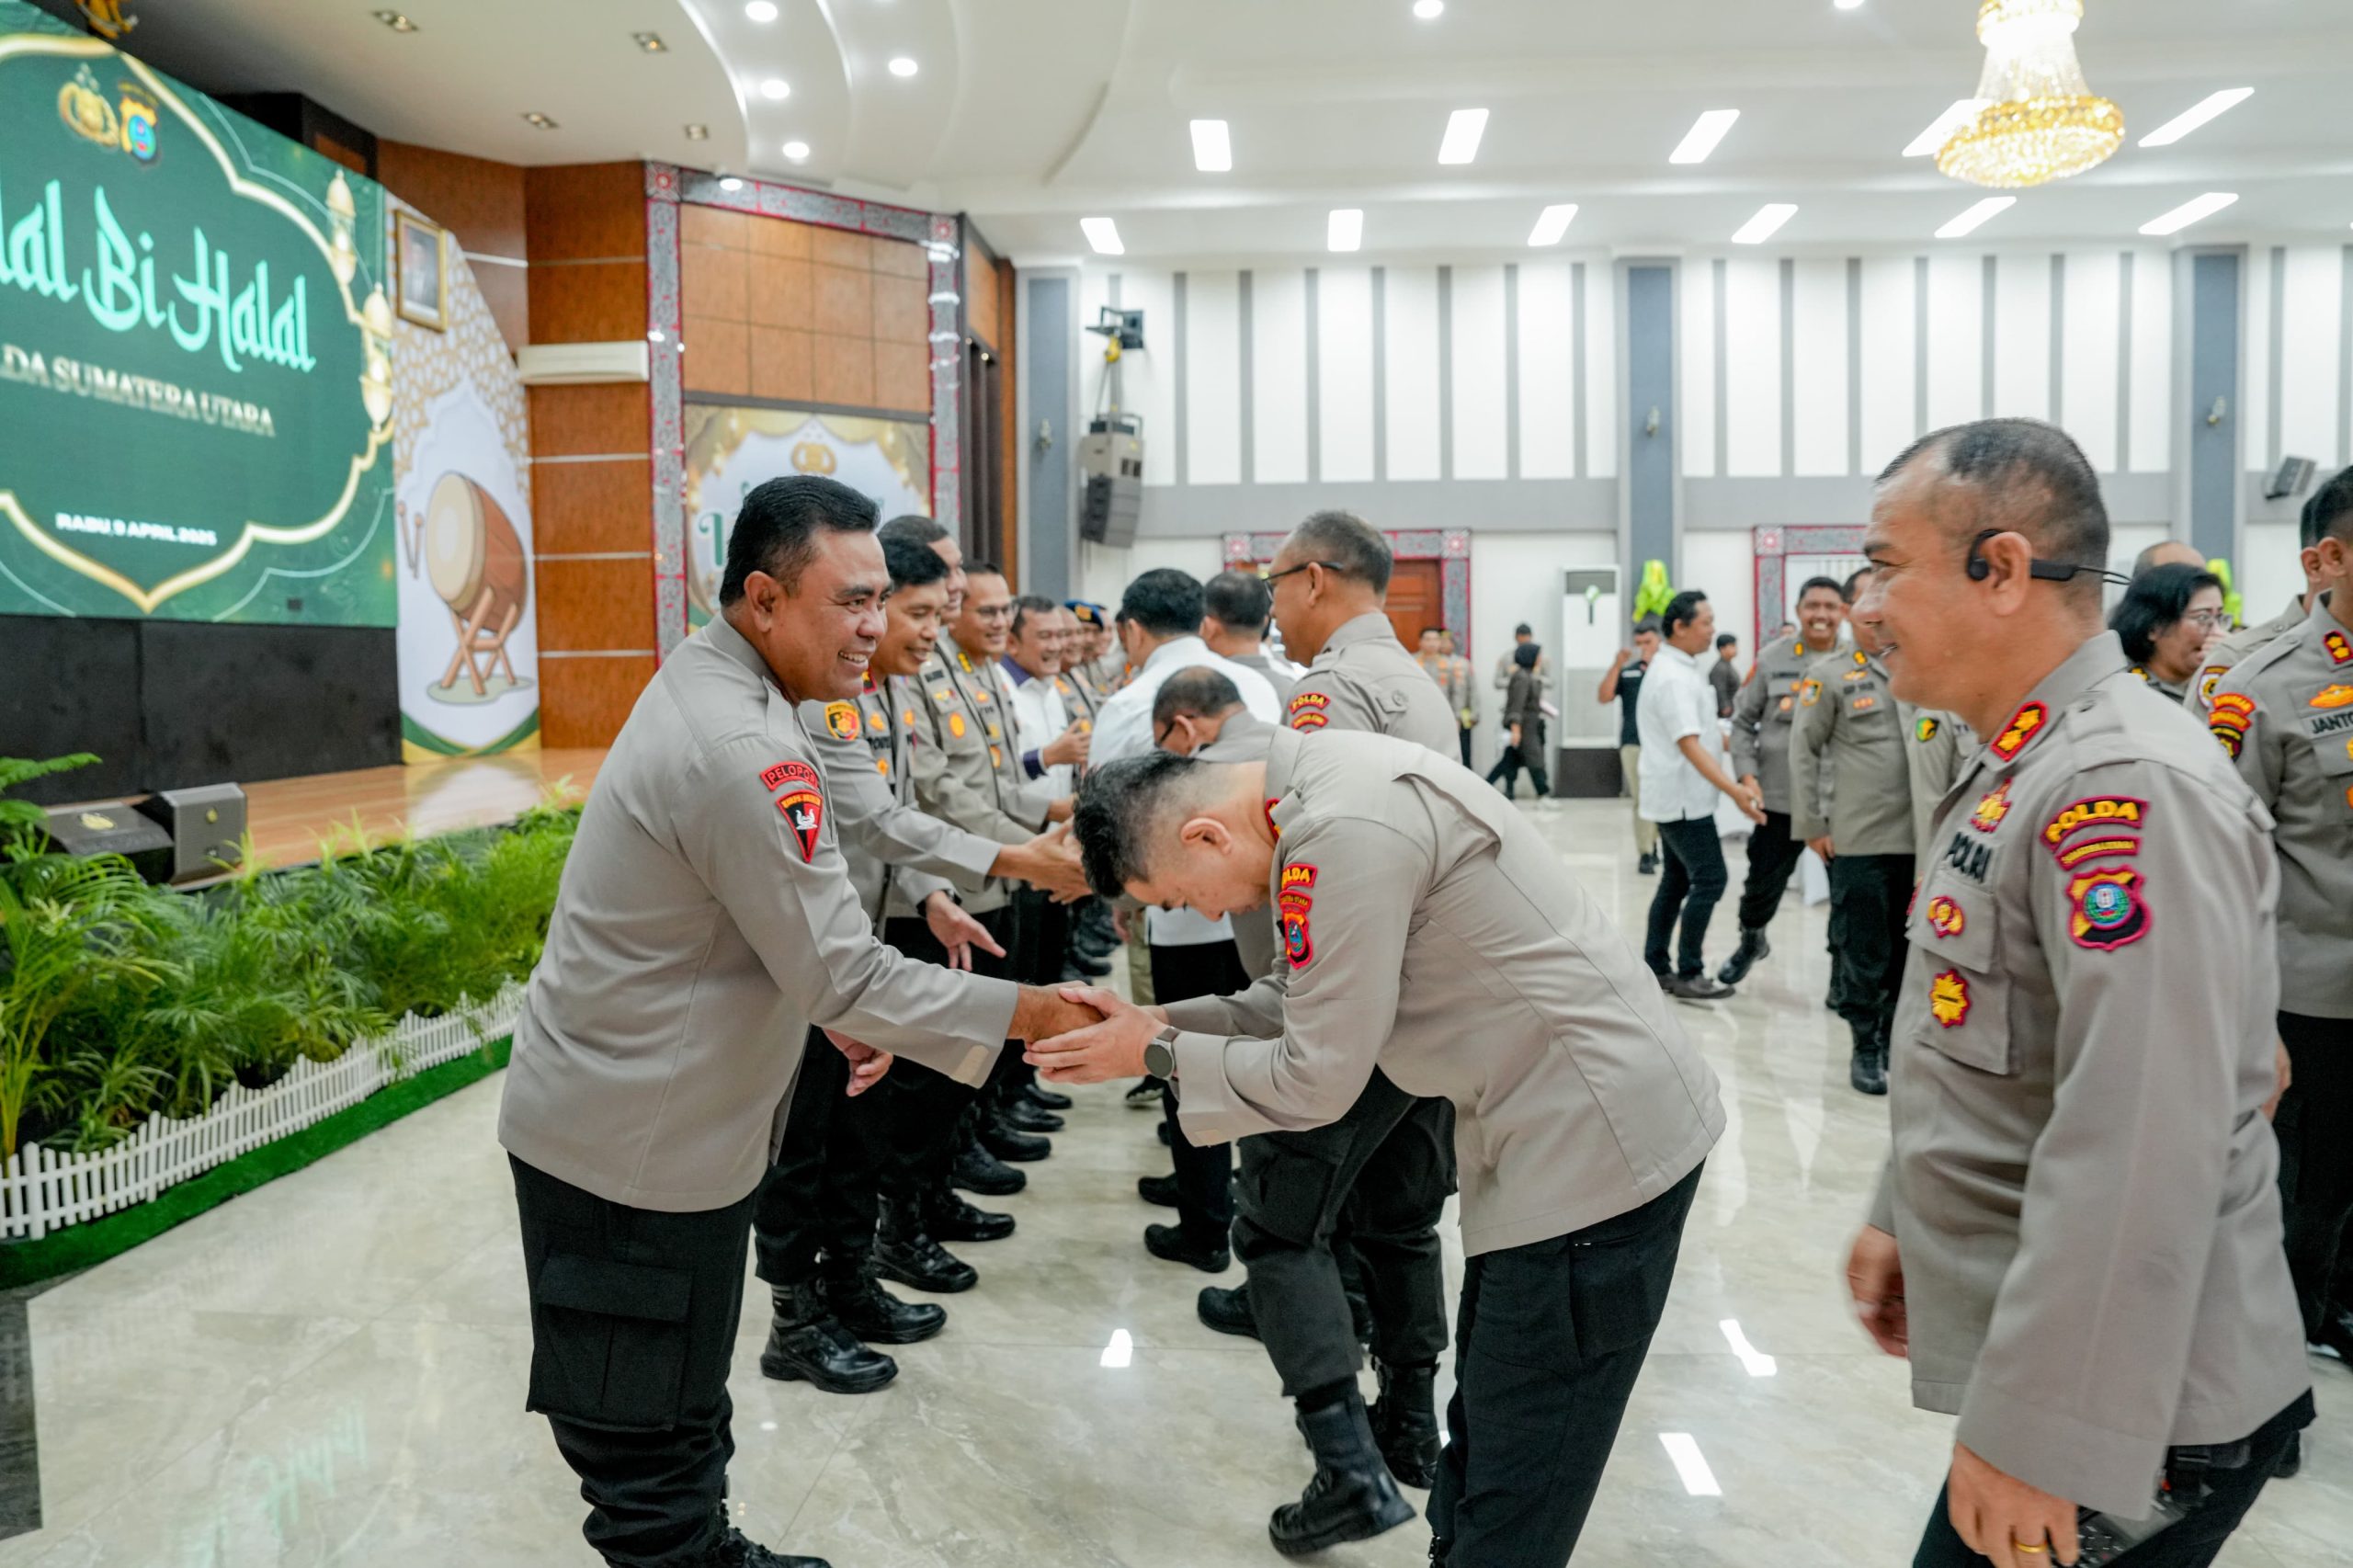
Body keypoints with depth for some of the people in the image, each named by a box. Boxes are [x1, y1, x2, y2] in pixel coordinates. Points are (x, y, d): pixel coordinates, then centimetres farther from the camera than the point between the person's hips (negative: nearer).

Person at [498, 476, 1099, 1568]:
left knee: (679, 1408, 25)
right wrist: (1028, 1011, -18)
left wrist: (832, 1008, 11)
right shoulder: (742, 752, -27)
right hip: (634, 1149, -10)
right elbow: (847, 977, -25)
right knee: (650, 1441, 6)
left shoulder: (709, 692, 7)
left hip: (641, 1119, 10)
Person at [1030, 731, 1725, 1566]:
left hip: (1594, 1143, -10)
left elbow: (1318, 1077, -19)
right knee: (1483, 1439, 24)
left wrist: (1159, 1053, -6)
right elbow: (1307, 1001, 12)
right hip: (1564, 1131, 10)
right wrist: (1164, 1021, 3)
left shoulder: (1345, 834, -27)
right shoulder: (1320, 783, 4)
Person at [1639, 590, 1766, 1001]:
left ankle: (1655, 966, 19)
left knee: (1678, 880, 14)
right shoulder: (1673, 677, -19)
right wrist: (1733, 789, -32)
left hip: (1676, 797, 10)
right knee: (1709, 879, -7)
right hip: (1683, 798, -10)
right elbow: (1689, 744, -27)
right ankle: (1688, 974, -2)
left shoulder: (1676, 669, 13)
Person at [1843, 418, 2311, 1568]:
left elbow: (2140, 1157, -28)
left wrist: (2036, 1434, -25)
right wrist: (1901, 1213, 20)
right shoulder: (2023, 771, 9)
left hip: (2123, 1417, -9)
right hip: (2021, 1351, 9)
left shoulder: (2126, 790, -23)